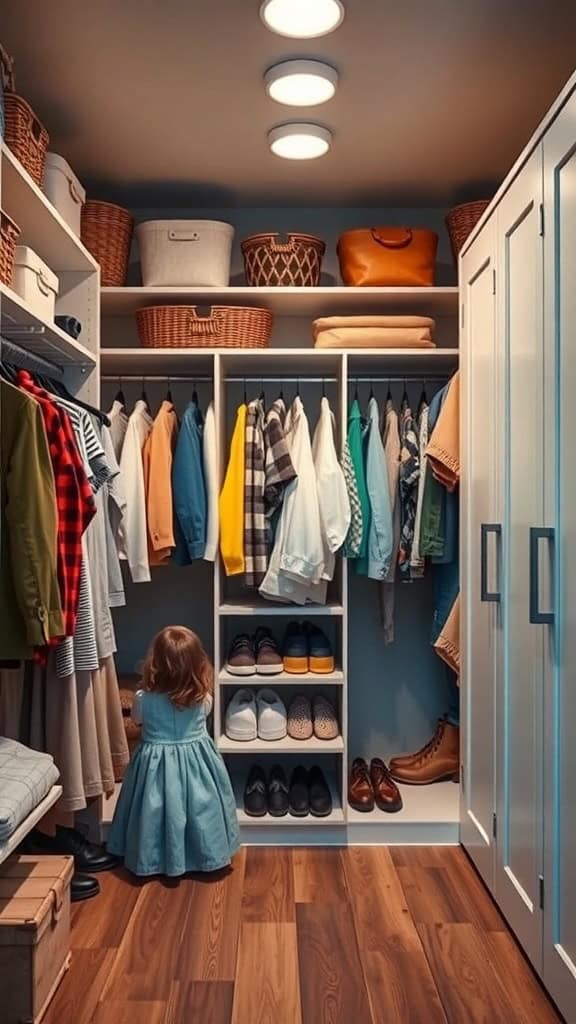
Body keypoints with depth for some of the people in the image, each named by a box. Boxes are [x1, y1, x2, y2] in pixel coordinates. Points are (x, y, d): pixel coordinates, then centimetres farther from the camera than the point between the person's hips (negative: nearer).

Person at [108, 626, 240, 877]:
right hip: (195, 761, 1)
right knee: (199, 808, 18)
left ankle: (155, 859, 30)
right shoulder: (202, 697, -16)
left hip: (157, 764, -1)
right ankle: (206, 854, 31)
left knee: (158, 812, 16)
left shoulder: (144, 699, -18)